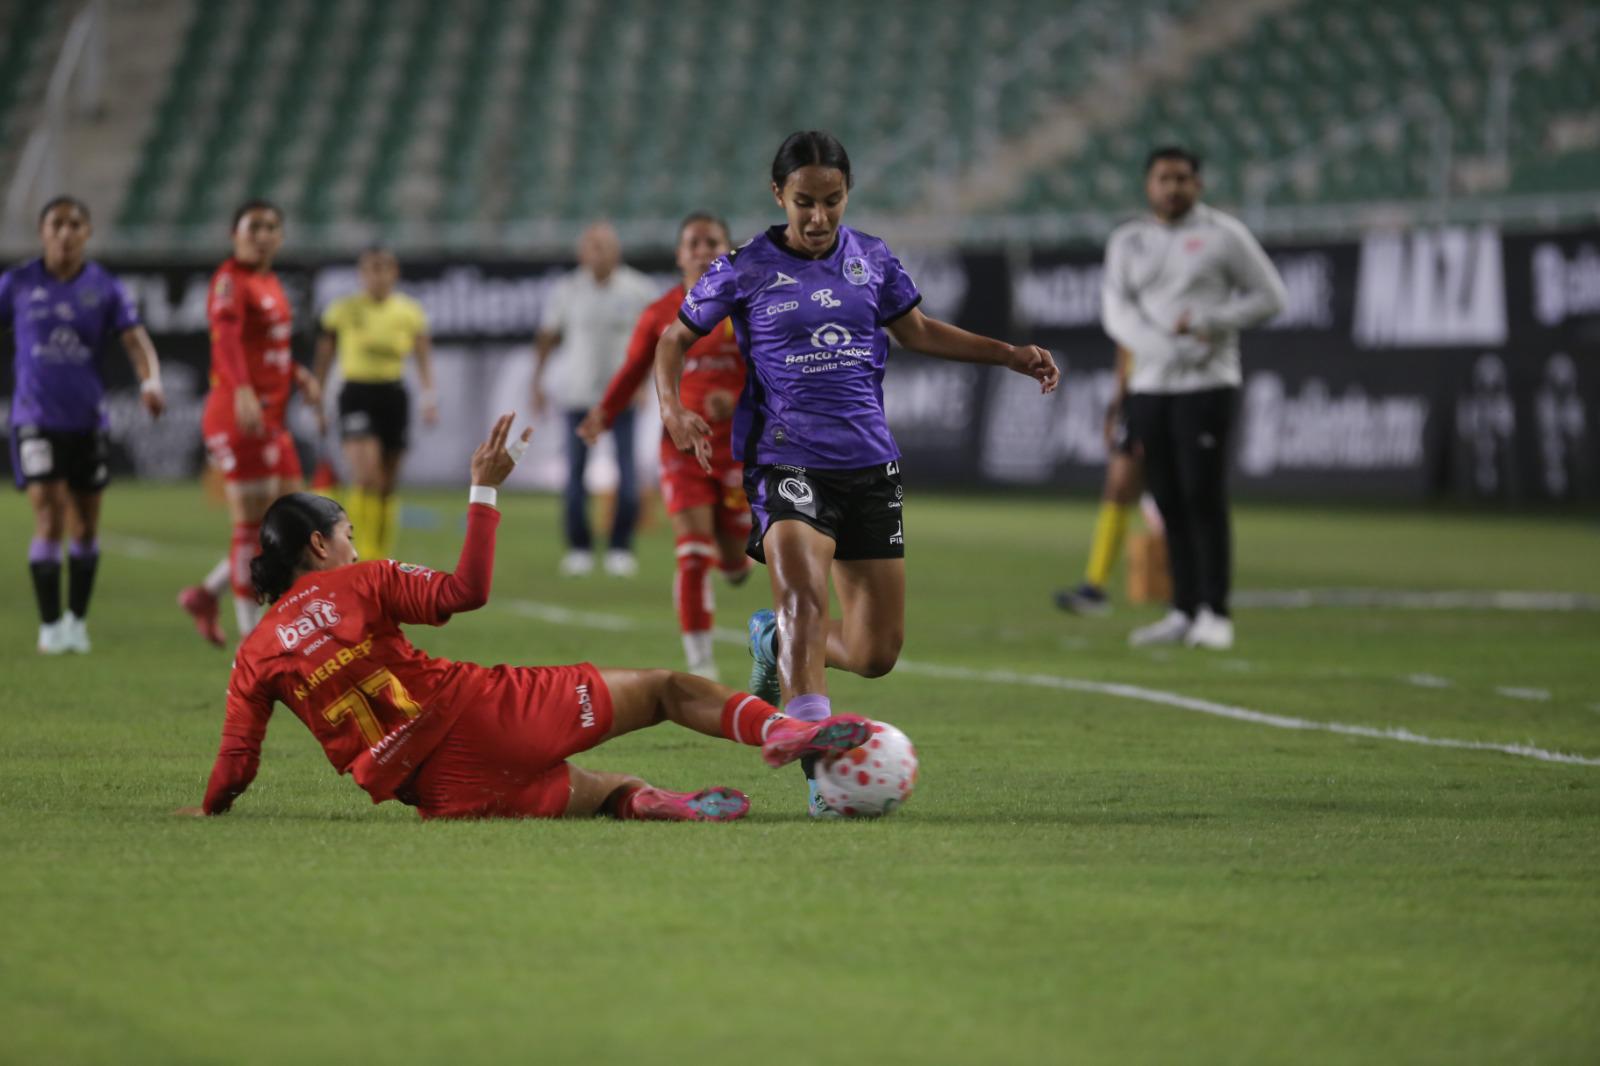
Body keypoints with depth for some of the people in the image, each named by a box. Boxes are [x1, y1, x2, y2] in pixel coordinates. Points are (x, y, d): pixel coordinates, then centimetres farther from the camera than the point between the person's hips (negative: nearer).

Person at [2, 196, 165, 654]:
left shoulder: (105, 288, 1)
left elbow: (135, 340, -8)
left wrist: (151, 381, -27)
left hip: (87, 421, 2)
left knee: (85, 525, 9)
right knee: (49, 517, -14)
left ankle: (77, 620, 26)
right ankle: (49, 626, -8)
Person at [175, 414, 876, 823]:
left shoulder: (253, 657, 11)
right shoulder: (357, 585, 3)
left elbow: (235, 763, 9)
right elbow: (465, 591, -5)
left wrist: (209, 809, 28)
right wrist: (484, 490, 2)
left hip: (432, 788, 3)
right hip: (471, 712, -3)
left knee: (584, 792, 22)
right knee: (664, 689, 4)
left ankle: (646, 801, -14)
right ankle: (778, 728, -20)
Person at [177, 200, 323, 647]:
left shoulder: (270, 282, 17)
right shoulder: (231, 280, -10)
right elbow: (226, 337, -28)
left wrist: (299, 376, 12)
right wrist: (243, 391, -43)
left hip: (271, 421, 9)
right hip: (240, 418, -9)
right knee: (253, 526, -5)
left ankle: (205, 594, 21)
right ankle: (252, 634, 2)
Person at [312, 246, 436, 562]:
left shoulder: (409, 311, 4)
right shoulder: (343, 310, -1)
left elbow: (423, 357, 2)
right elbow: (323, 358, 5)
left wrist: (429, 396, -11)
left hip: (393, 394, 3)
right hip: (357, 394, -3)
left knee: (387, 485, 8)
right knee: (366, 478, -19)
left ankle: (382, 558, 17)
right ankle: (364, 554, -10)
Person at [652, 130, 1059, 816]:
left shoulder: (872, 261, 7)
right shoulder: (746, 270, -2)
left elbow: (916, 330, 24)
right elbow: (676, 339, 10)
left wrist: (1012, 356, 17)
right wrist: (673, 410, -9)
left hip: (870, 467, 4)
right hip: (788, 466, -4)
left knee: (875, 653, 4)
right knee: (804, 596, -30)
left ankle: (776, 642, 35)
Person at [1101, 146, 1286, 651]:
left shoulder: (1223, 235, 2)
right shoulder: (1128, 242, 12)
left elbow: (1270, 296, 2)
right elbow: (1117, 311, 1)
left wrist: (1208, 321, -11)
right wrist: (1166, 348, -15)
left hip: (1206, 386, -4)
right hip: (1148, 385, 4)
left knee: (1203, 497, -11)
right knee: (1169, 503, 4)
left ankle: (1214, 614, -9)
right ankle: (1183, 612, 8)